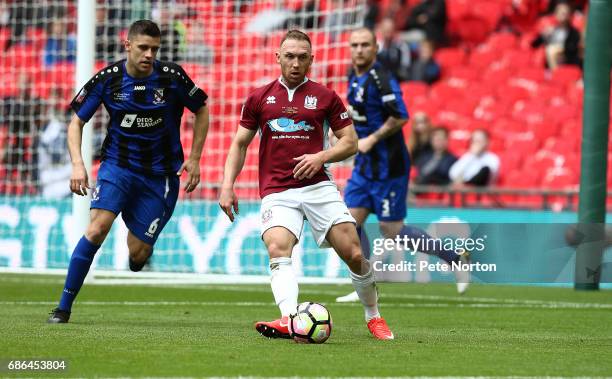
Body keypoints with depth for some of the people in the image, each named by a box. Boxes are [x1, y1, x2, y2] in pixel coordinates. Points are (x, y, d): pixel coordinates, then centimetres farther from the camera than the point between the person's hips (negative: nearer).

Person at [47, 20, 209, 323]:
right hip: (118, 164, 0)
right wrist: (77, 164, -12)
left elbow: (201, 111, 7)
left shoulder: (172, 77, -10)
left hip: (159, 174, 0)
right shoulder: (107, 79, -9)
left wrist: (194, 159, 3)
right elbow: (76, 122, 1)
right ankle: (64, 307, -17)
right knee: (98, 228, -24)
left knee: (137, 254, -4)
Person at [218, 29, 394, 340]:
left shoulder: (325, 97, 8)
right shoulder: (259, 98, 11)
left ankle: (373, 317, 17)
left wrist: (321, 157, -11)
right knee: (278, 251, -26)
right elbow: (240, 143, 16)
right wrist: (227, 184, 4)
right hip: (276, 193, 0)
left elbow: (350, 142, 8)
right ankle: (289, 320, -44)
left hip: (318, 186, 0)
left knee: (354, 254, -6)